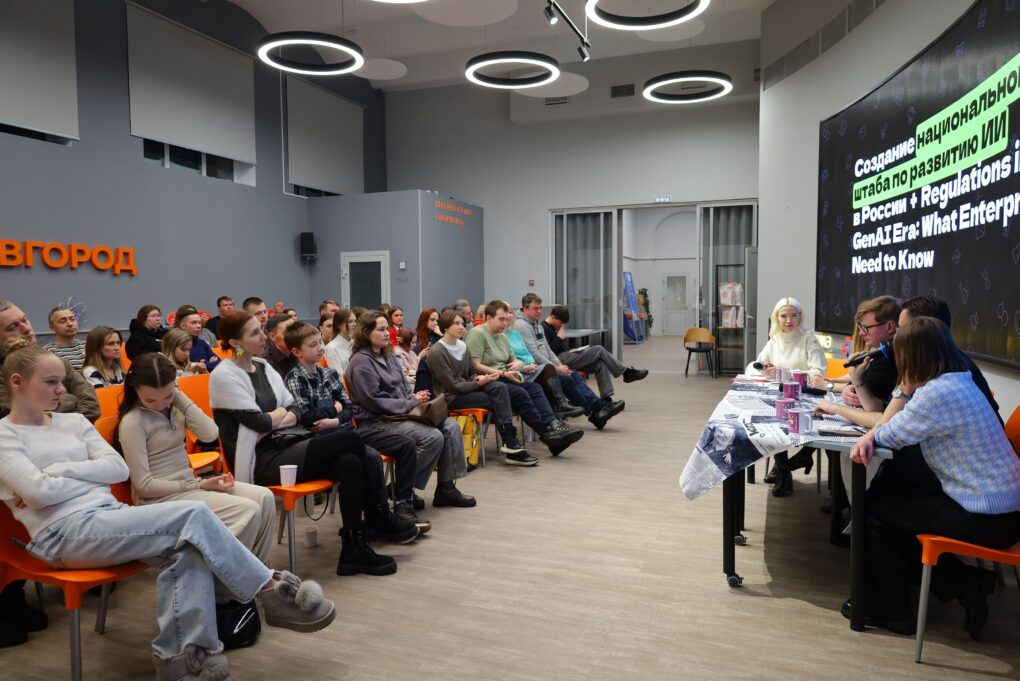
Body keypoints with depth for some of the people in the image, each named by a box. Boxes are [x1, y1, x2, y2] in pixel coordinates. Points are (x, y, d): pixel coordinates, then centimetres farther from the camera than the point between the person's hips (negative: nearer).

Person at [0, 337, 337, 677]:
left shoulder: (72, 421, 17)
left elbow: (118, 469, 6)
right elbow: (39, 492, -14)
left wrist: (59, 471, -3)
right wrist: (90, 474, -1)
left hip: (109, 514, 6)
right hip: (64, 534, -6)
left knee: (189, 549, -25)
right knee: (193, 515, -24)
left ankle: (185, 651, -20)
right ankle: (273, 590, -15)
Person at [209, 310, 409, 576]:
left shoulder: (263, 367, 14)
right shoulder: (224, 376, -10)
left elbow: (295, 413, 10)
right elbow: (260, 422, -17)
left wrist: (272, 422, -10)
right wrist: (282, 411, 3)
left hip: (280, 448, 7)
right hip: (259, 463, -7)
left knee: (350, 462, -20)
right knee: (350, 440, -19)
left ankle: (354, 550, -15)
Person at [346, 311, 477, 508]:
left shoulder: (388, 356, 17)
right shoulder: (361, 362, -10)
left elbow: (404, 387, 22)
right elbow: (374, 401, -16)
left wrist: (415, 397, -1)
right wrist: (410, 403, -14)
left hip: (401, 413, 9)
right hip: (375, 422, -9)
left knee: (451, 426, -8)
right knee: (433, 437, -26)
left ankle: (446, 488, -4)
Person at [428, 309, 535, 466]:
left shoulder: (462, 346, 9)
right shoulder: (436, 352, -15)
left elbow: (472, 373, 17)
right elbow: (452, 386, -17)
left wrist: (478, 378, -7)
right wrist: (479, 383, -18)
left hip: (466, 388, 7)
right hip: (450, 397, -7)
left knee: (500, 387, -19)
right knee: (496, 400, -20)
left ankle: (510, 443, -22)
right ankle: (510, 443, -12)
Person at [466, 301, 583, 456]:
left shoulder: (503, 336, 21)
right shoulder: (477, 333, -7)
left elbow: (513, 360, 30)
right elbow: (475, 366, -16)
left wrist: (519, 363, 4)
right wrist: (503, 373, -17)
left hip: (502, 378, 8)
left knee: (534, 387, -15)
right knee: (520, 393, -27)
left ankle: (554, 425, -28)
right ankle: (547, 433, -24)